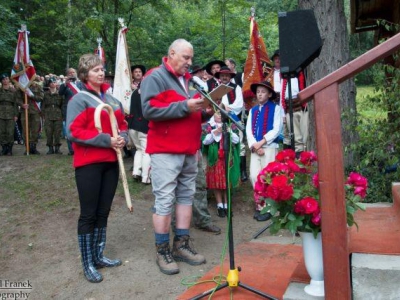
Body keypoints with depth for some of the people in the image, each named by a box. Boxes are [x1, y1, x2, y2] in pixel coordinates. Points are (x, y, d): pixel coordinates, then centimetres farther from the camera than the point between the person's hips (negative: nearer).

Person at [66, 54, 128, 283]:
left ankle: (98, 256, 27)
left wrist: (122, 138, -5)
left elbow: (123, 124, 19)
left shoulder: (113, 100, 13)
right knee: (89, 214, 1)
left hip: (111, 161, 6)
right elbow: (73, 132, -15)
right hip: (88, 164, -6)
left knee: (103, 213, 13)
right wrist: (106, 140, -19)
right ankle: (88, 264, 13)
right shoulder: (79, 99, -6)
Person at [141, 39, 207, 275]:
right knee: (165, 200, -3)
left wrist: (203, 110, 4)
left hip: (189, 150, 8)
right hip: (166, 150, -8)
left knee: (186, 196, 11)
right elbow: (149, 110, -19)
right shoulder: (155, 77, -5)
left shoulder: (188, 79, 19)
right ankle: (162, 250, 9)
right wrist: (184, 106, -20)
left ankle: (182, 244, 22)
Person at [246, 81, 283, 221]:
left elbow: (276, 129, -6)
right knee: (254, 176, 0)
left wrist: (261, 142, -11)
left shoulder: (276, 108, 4)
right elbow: (248, 130, 9)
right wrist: (254, 145, -7)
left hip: (269, 147, -5)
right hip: (255, 148, 5)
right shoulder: (252, 110, 19)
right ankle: (259, 205, 11)